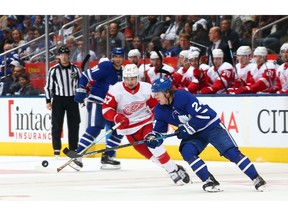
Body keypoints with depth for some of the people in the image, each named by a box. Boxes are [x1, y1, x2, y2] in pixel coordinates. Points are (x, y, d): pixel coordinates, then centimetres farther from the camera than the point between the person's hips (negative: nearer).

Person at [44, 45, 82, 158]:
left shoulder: (75, 69, 3)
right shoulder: (54, 70, -3)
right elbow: (48, 86, 1)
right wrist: (48, 101, -3)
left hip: (72, 99, 2)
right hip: (58, 99, -2)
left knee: (74, 125, 4)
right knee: (57, 125, -3)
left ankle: (73, 149, 12)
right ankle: (57, 149, 2)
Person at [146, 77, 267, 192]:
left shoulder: (183, 96, -26)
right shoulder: (160, 110, -4)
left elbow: (203, 115, -26)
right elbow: (159, 131, 3)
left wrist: (187, 128, -27)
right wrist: (153, 139, -19)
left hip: (211, 126, -6)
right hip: (194, 134, 6)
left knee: (231, 152, -14)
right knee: (187, 152, -20)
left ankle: (256, 179, -7)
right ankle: (210, 181, -13)